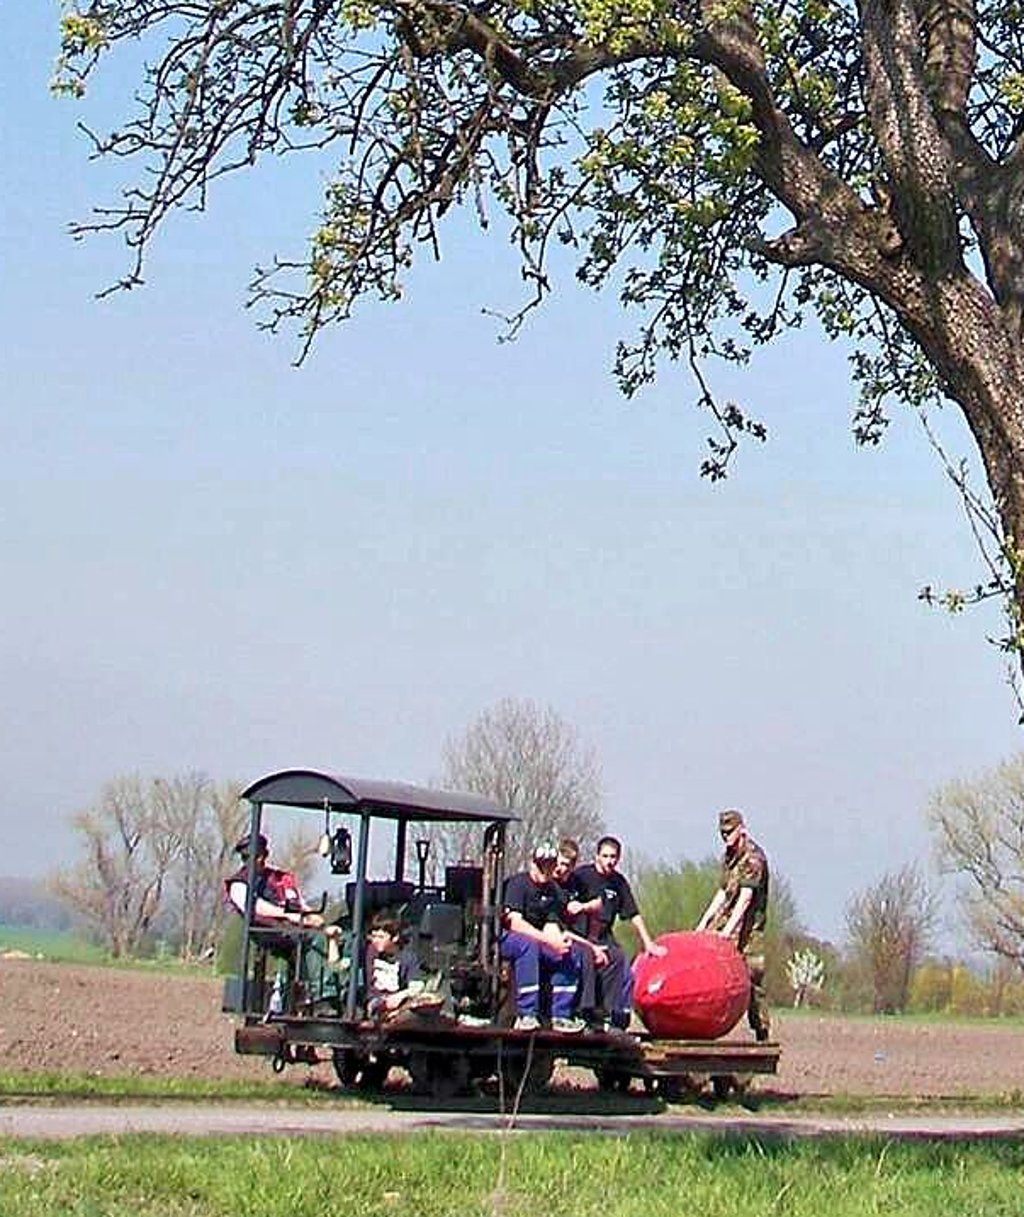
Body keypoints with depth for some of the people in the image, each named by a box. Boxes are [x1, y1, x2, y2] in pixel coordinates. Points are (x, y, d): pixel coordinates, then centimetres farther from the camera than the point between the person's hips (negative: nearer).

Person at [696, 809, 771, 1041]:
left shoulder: (753, 856, -12)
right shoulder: (729, 856, 15)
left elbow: (746, 896, -20)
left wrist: (729, 929, -27)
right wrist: (705, 921, 14)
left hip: (747, 926, -8)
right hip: (725, 920, 8)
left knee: (751, 978, -7)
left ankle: (762, 1032, 2)